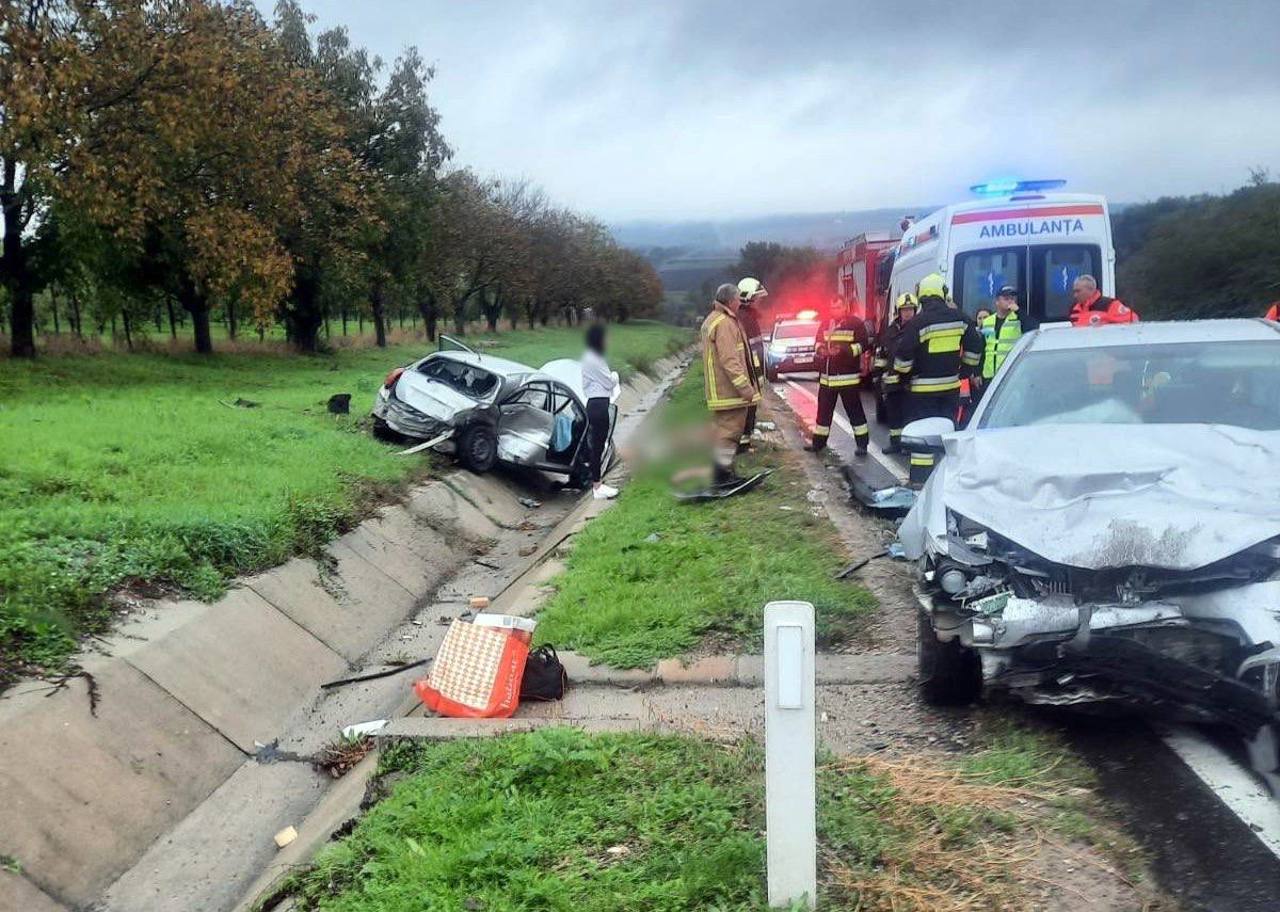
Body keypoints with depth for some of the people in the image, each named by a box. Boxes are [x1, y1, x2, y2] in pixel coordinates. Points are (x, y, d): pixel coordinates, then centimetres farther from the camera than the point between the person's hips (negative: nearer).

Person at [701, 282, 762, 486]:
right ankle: (721, 474, -5)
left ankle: (723, 471, 24)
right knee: (729, 430, -6)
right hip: (730, 390, -11)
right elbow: (729, 360, -24)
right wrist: (745, 387, -23)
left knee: (723, 429, 17)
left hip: (719, 390, 11)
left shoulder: (712, 320, 17)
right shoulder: (725, 324, -18)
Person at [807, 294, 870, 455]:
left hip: (848, 377, -5)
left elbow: (863, 344, -9)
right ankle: (818, 442, 20)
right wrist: (820, 348, -3)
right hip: (826, 377, 6)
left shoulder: (856, 323, -5)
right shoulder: (825, 324, 12)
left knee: (854, 411, 0)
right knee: (824, 410, 11)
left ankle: (862, 444, 6)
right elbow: (818, 341, 21)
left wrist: (844, 350, -22)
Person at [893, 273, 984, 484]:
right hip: (951, 386, 5)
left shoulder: (917, 323, -15)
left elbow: (903, 356, -16)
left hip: (922, 388, -5)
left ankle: (919, 478, -2)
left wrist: (904, 376, 2)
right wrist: (965, 371, 20)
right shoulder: (959, 319, 2)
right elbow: (975, 346, 10)